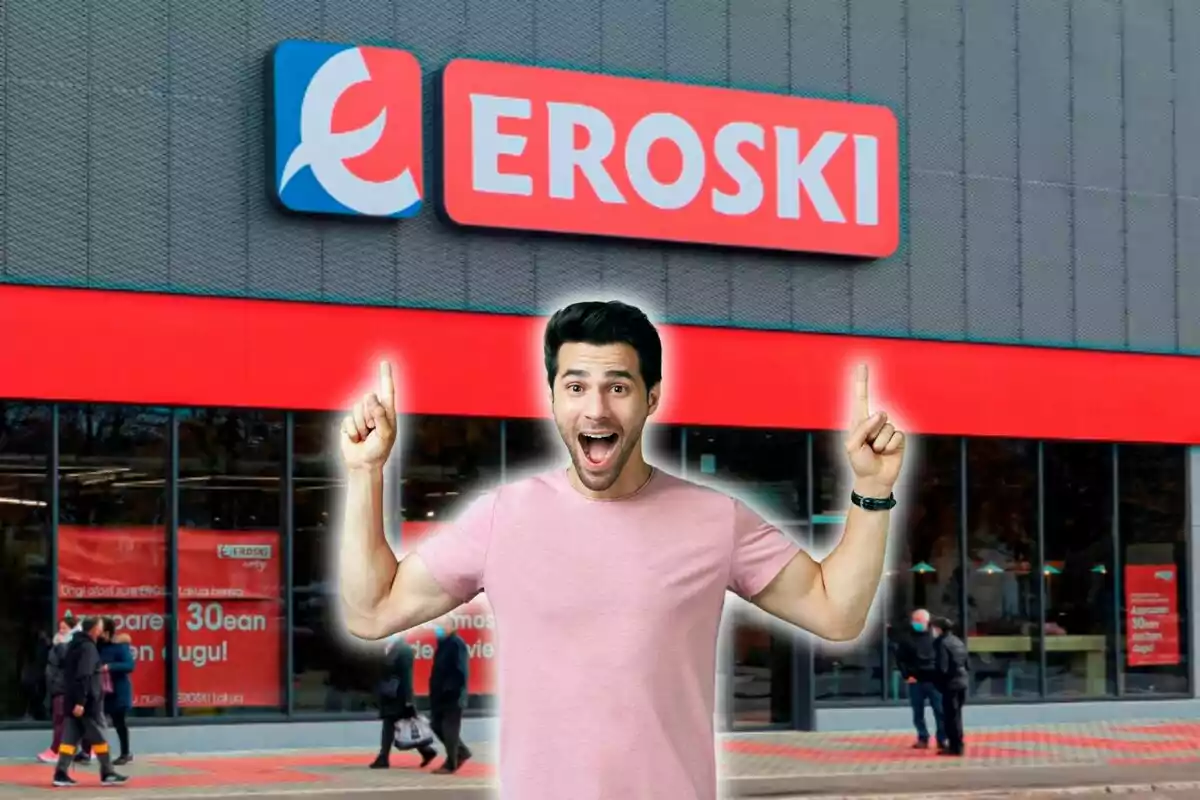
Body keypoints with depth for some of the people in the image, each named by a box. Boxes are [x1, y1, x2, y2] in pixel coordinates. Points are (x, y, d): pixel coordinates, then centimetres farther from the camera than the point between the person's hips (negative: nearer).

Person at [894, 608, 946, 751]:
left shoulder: (934, 638, 3)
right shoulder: (907, 640, 5)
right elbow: (900, 659, 6)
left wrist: (940, 674, -6)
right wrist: (907, 675, -5)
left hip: (933, 681, -1)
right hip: (915, 681, 2)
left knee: (940, 711, -4)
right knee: (918, 712, 7)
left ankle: (942, 740, 1)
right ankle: (923, 739, 17)